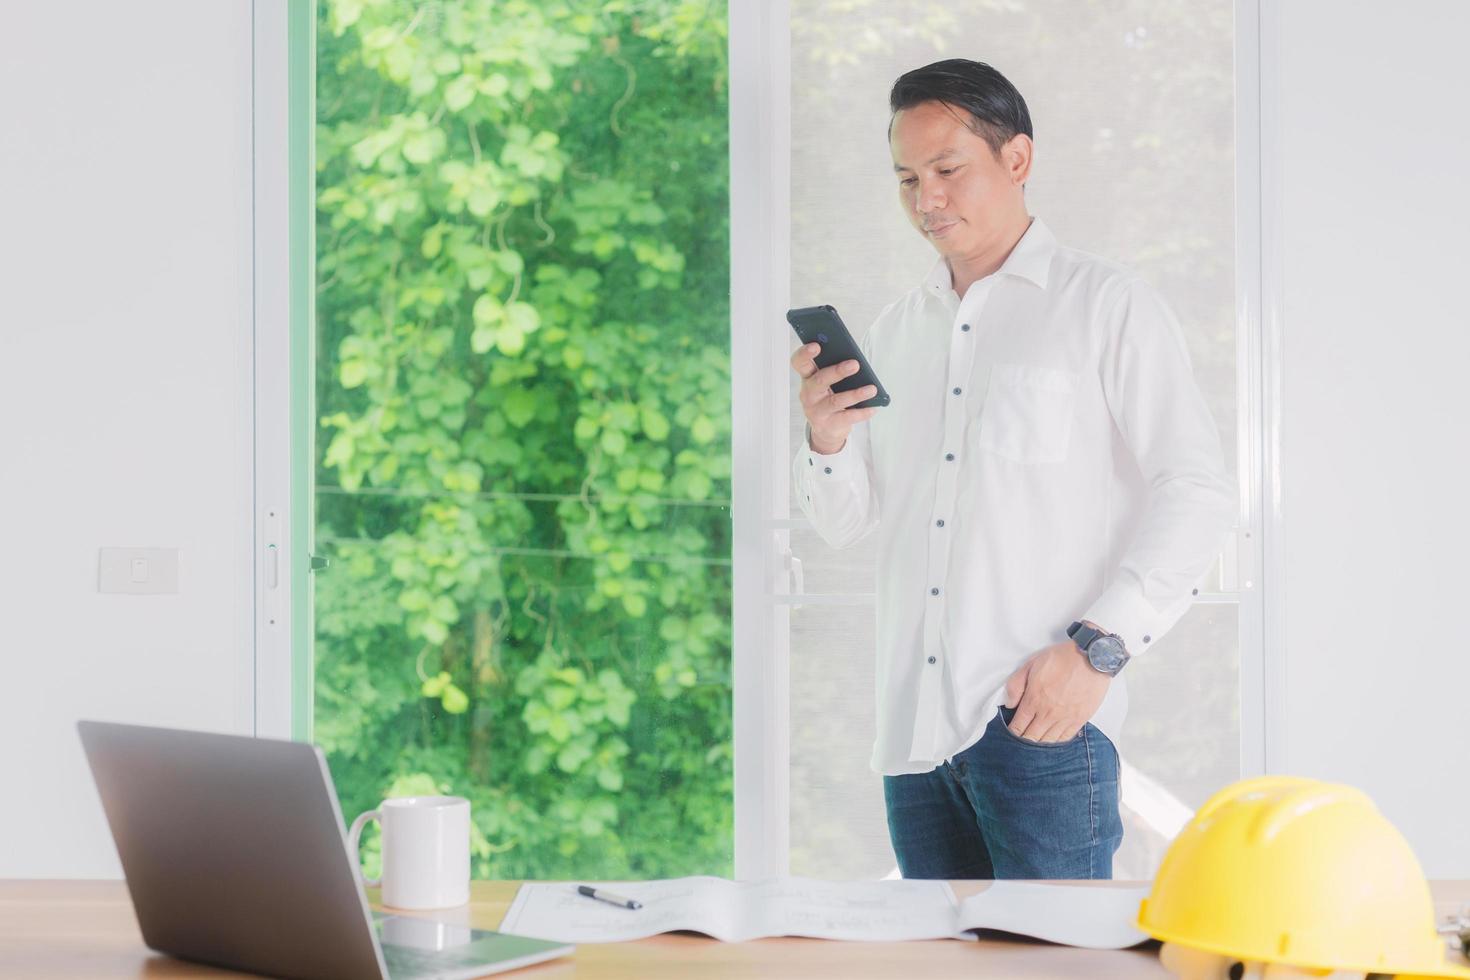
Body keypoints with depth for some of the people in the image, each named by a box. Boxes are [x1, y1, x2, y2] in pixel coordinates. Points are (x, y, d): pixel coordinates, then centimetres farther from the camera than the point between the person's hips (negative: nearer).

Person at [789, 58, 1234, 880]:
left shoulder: (1108, 304, 1)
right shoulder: (898, 329, 18)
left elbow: (1198, 493, -6)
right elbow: (848, 523, 18)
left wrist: (1098, 646, -15)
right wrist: (827, 441, -4)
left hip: (1042, 719, -5)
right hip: (914, 722, 5)